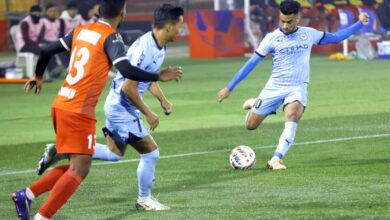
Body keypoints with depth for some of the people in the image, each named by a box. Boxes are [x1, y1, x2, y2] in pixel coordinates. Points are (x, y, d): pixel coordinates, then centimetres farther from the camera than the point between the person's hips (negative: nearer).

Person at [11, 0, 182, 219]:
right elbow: (127, 71, -21)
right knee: (80, 170, -5)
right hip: (79, 112, -8)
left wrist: (39, 76, 36)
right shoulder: (111, 37, -9)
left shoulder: (81, 30, 13)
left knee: (77, 167, 17)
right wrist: (160, 76, -10)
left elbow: (48, 51, 19)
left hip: (61, 105, 8)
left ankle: (26, 195, 10)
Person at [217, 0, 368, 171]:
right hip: (274, 87, 0)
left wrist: (359, 23, 6)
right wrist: (229, 88, -3)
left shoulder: (308, 34, 1)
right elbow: (251, 63, -3)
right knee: (250, 125, 3)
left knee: (292, 115, -33)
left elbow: (336, 37, 13)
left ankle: (276, 159, -36)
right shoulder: (272, 38, -5)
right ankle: (253, 104, 40)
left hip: (298, 88, 0)